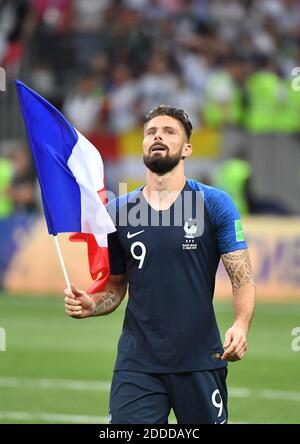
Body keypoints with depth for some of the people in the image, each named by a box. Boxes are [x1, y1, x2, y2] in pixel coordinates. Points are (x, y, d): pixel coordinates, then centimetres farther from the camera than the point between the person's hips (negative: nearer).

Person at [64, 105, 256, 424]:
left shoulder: (215, 204, 1)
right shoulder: (117, 211, 8)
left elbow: (243, 278, -4)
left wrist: (241, 326, -23)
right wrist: (90, 305, -6)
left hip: (200, 362, -1)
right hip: (137, 363, 1)